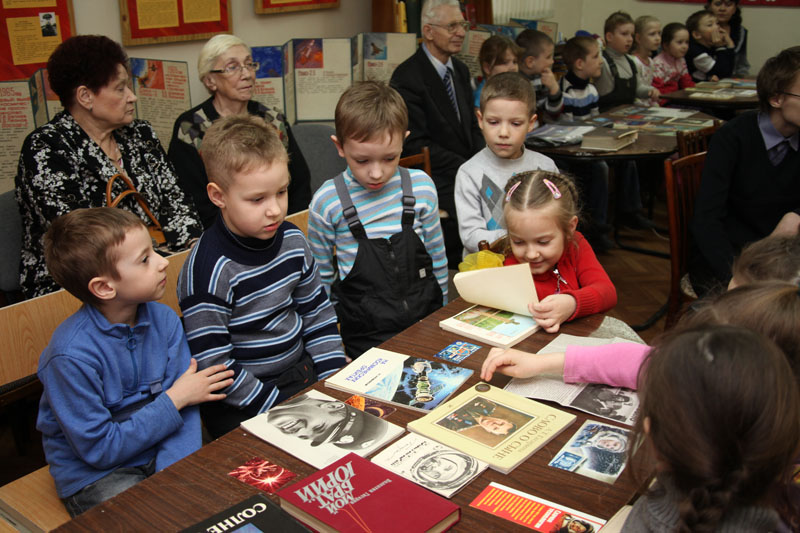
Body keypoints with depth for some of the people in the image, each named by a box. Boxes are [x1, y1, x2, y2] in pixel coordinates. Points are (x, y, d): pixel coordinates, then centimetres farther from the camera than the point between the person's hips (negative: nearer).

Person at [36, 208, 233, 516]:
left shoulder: (164, 319, -8)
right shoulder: (72, 355, -24)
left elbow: (184, 407, -7)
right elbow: (98, 448, -19)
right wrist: (174, 400, -17)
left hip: (158, 455, 5)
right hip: (94, 473, -4)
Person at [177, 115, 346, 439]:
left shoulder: (291, 239, 1)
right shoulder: (210, 269, -20)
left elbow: (317, 313, 11)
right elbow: (212, 366, -18)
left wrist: (334, 378, 3)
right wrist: (276, 405, -17)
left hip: (300, 374, 6)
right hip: (241, 404, -6)